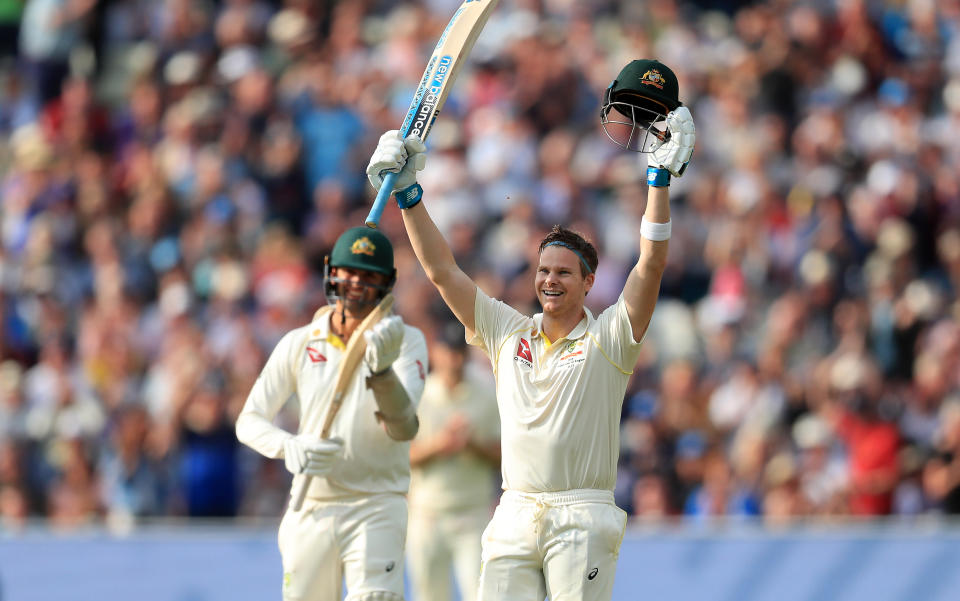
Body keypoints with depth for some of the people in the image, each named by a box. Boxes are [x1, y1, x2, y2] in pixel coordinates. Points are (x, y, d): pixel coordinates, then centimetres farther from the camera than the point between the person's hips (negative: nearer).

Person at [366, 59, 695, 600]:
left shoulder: (608, 341, 4)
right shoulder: (507, 331, 15)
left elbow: (651, 265, -6)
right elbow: (442, 270, 14)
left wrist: (661, 178, -13)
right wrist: (408, 195, 8)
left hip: (583, 519, -4)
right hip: (515, 514, 4)